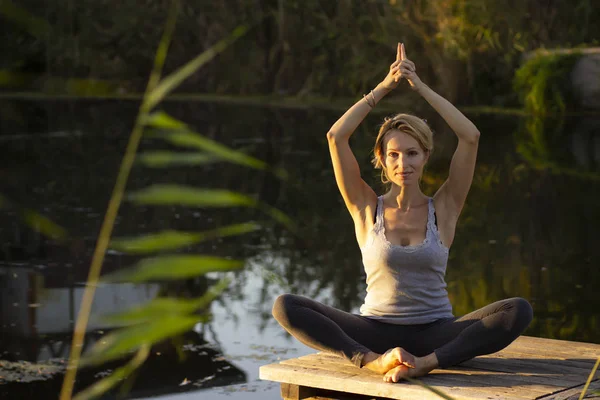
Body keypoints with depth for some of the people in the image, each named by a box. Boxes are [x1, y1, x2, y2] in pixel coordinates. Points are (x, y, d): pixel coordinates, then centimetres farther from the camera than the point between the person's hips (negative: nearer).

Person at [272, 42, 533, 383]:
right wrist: (384, 88, -5)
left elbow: (471, 137, -8)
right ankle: (374, 361, -40)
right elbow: (336, 136, -6)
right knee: (286, 307, -24)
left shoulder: (443, 208, 3)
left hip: (435, 333, 0)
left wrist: (419, 86, -5)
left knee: (519, 311, -28)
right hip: (376, 332, 0)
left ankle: (426, 363, -40)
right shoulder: (367, 208, 4)